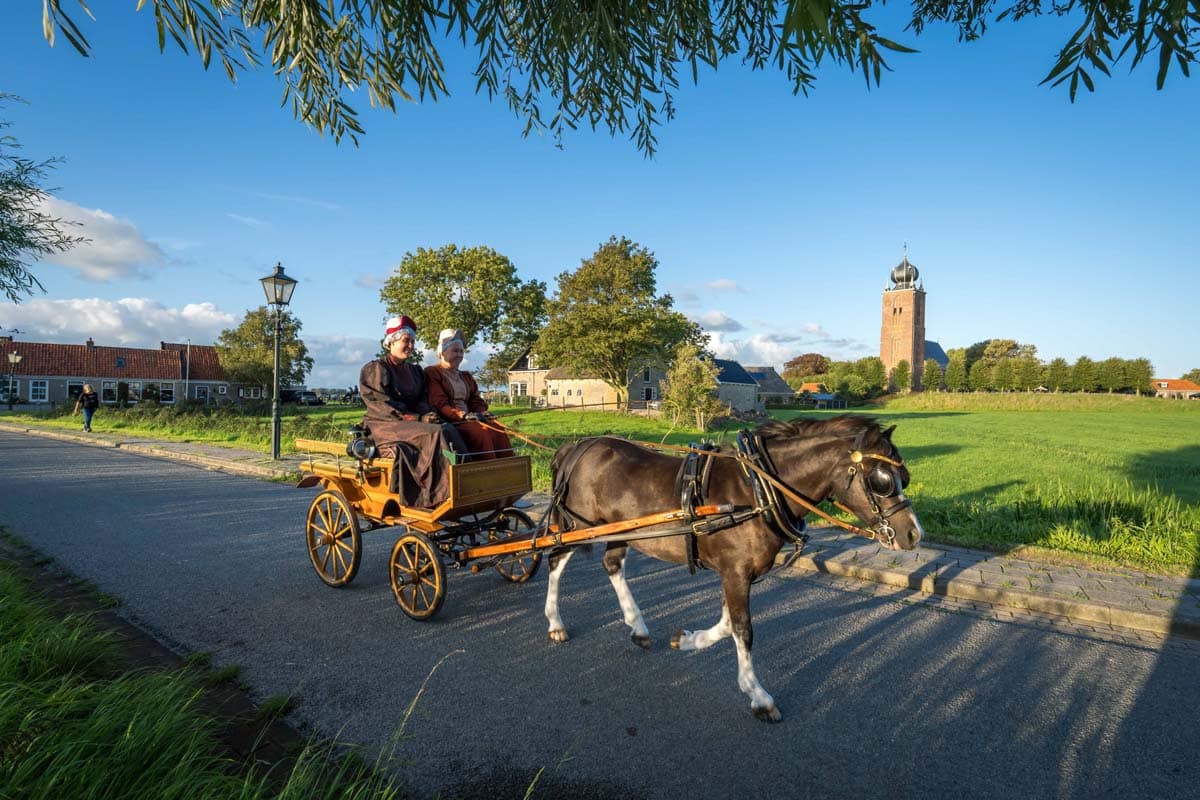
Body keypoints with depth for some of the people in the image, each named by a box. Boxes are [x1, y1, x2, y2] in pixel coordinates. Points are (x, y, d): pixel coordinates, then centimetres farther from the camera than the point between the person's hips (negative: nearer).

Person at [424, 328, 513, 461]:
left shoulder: (466, 376, 27)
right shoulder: (431, 373, 4)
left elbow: (476, 401, 17)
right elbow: (439, 404, -9)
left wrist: (482, 413, -7)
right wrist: (462, 415, -24)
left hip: (468, 419, 6)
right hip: (448, 422, -6)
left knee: (498, 431, -22)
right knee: (481, 432, -32)